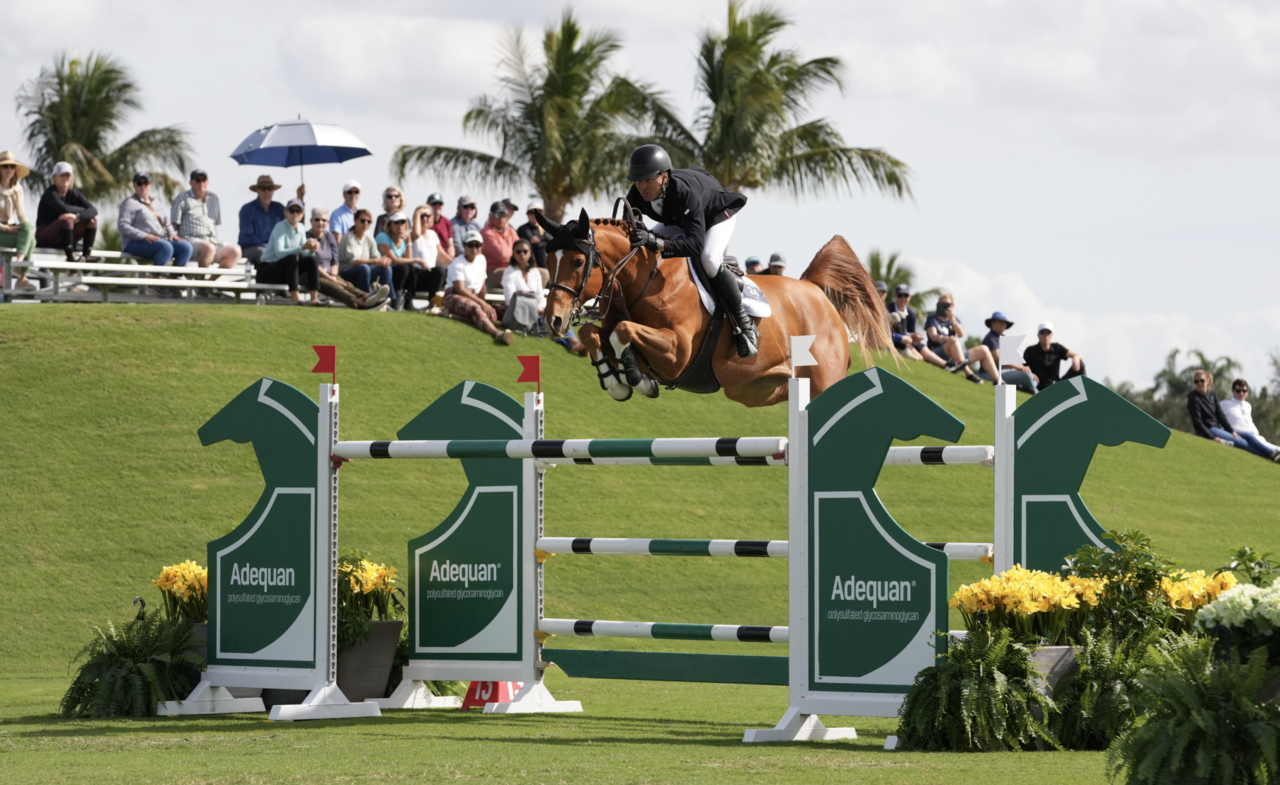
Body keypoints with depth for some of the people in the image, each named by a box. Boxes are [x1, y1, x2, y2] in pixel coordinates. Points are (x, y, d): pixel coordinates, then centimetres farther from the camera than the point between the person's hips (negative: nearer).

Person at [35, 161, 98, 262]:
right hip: (45, 237, -7)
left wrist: (76, 215, -32)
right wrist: (83, 210, -14)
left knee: (92, 220, -7)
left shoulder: (74, 194, 4)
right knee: (67, 220, -34)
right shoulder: (50, 193, -14)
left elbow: (93, 210, -11)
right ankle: (70, 256, -33)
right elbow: (64, 209, -31)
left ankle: (87, 255, -19)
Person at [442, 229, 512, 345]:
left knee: (492, 315, -24)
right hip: (454, 296, -7)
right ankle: (496, 333, -68)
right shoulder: (457, 264, -11)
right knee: (475, 308, -39)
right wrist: (481, 303, -25)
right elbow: (460, 289, -19)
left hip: (473, 298, 7)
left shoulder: (481, 259, 11)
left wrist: (482, 303, 9)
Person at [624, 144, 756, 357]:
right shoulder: (637, 195, -28)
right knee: (641, 249, -9)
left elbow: (695, 244, -52)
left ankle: (744, 325, -20)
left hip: (718, 213, -7)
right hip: (677, 220, 7)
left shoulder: (685, 193, -46)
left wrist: (655, 242, -65)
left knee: (709, 259, -33)